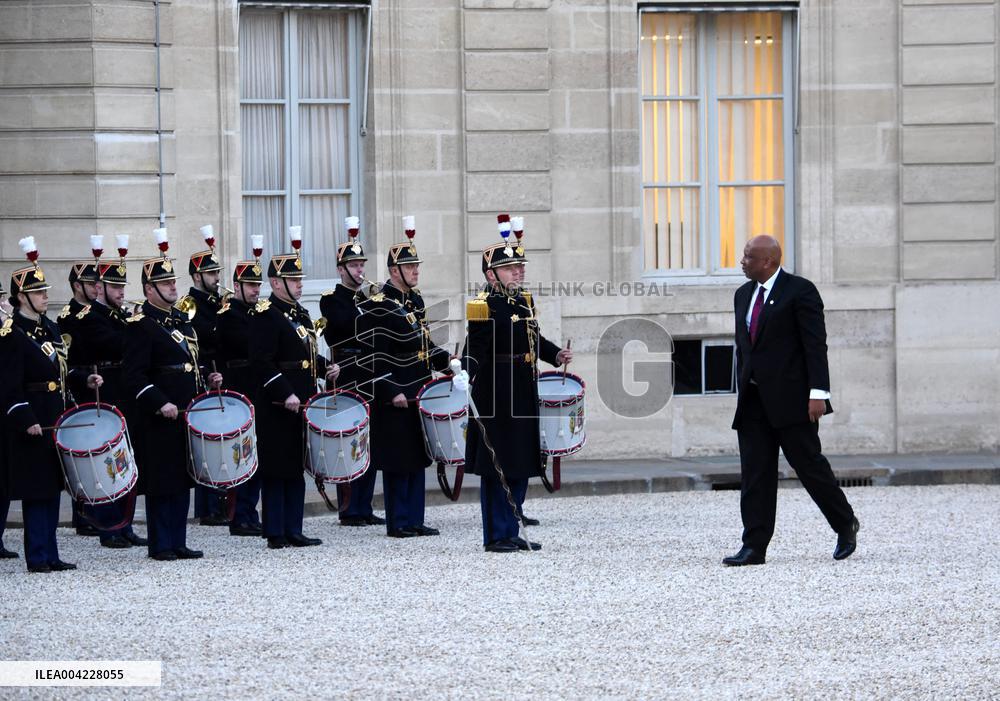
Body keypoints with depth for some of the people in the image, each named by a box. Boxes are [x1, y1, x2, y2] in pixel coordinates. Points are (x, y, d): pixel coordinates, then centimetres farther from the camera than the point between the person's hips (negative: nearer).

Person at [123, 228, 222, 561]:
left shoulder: (182, 320, 17)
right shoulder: (141, 325, -9)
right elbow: (135, 375, -16)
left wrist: (208, 381, 10)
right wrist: (160, 403, -24)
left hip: (186, 416, 8)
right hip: (158, 421, -8)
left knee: (183, 480, 10)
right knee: (161, 482, -3)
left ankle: (178, 542, 16)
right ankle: (161, 545, 3)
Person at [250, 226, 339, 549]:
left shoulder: (300, 313, 17)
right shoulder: (266, 315, -12)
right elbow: (262, 362, -19)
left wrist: (326, 367, 8)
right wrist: (285, 395, -23)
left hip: (302, 404, 9)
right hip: (278, 410, -9)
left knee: (297, 468, 11)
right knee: (276, 470, -3)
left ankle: (293, 530, 16)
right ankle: (275, 533, 1)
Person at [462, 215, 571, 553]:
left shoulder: (525, 302, 13)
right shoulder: (483, 306, -12)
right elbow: (475, 350, -20)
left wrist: (556, 354, 12)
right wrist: (467, 375, -36)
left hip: (524, 398, 8)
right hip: (496, 399, -8)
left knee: (520, 467, 12)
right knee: (496, 468, -2)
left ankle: (511, 531, 20)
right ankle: (495, 536, 5)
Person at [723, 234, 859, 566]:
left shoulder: (800, 291, -7)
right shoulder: (743, 295, 16)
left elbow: (816, 345, -11)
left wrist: (818, 393, -18)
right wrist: (743, 389, 16)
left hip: (791, 398, -6)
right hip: (754, 401, 7)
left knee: (809, 464, 0)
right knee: (755, 473, 1)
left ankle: (845, 525, 21)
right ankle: (754, 546, 0)